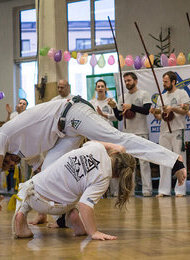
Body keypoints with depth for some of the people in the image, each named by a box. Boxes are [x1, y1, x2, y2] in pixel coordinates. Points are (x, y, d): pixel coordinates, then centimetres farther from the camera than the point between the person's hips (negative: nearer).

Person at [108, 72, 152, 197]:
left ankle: (147, 189, -4)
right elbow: (119, 117, 14)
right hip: (127, 133, 5)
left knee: (144, 161, -6)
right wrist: (114, 107, -2)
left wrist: (131, 106, -15)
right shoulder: (123, 97, 15)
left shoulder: (144, 94, 1)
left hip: (141, 133, -5)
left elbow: (147, 110, -12)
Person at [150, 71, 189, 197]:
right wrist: (155, 113, -4)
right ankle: (164, 190, 7)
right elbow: (160, 117, 17)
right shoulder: (162, 97, 19)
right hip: (164, 131, 5)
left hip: (178, 131, -5)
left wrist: (172, 108, -20)